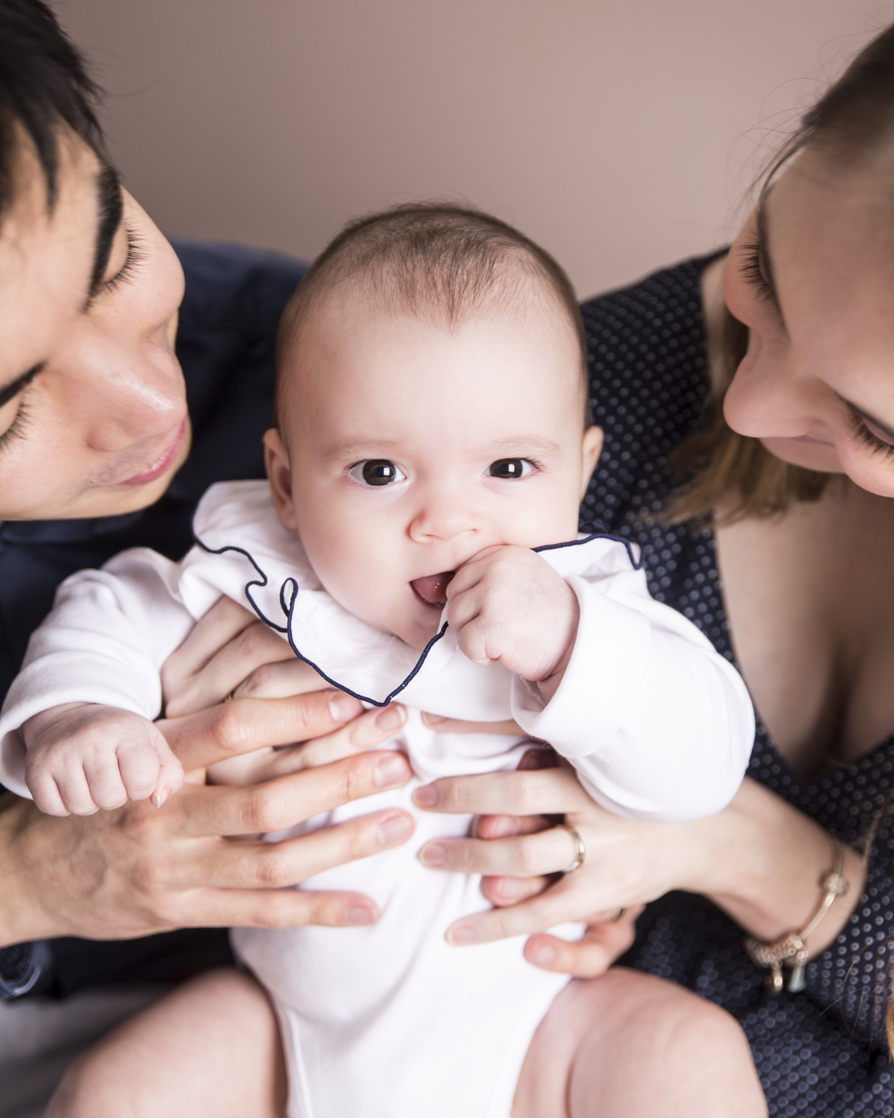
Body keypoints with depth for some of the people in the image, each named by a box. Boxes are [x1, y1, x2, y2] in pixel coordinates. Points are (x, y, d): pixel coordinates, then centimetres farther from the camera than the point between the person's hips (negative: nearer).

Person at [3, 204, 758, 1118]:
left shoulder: (590, 612, -16)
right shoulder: (255, 578, -13)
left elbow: (705, 768, -25)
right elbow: (115, 613, 0)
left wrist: (568, 646, -40)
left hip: (529, 1009, 0)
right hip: (286, 1023, 1)